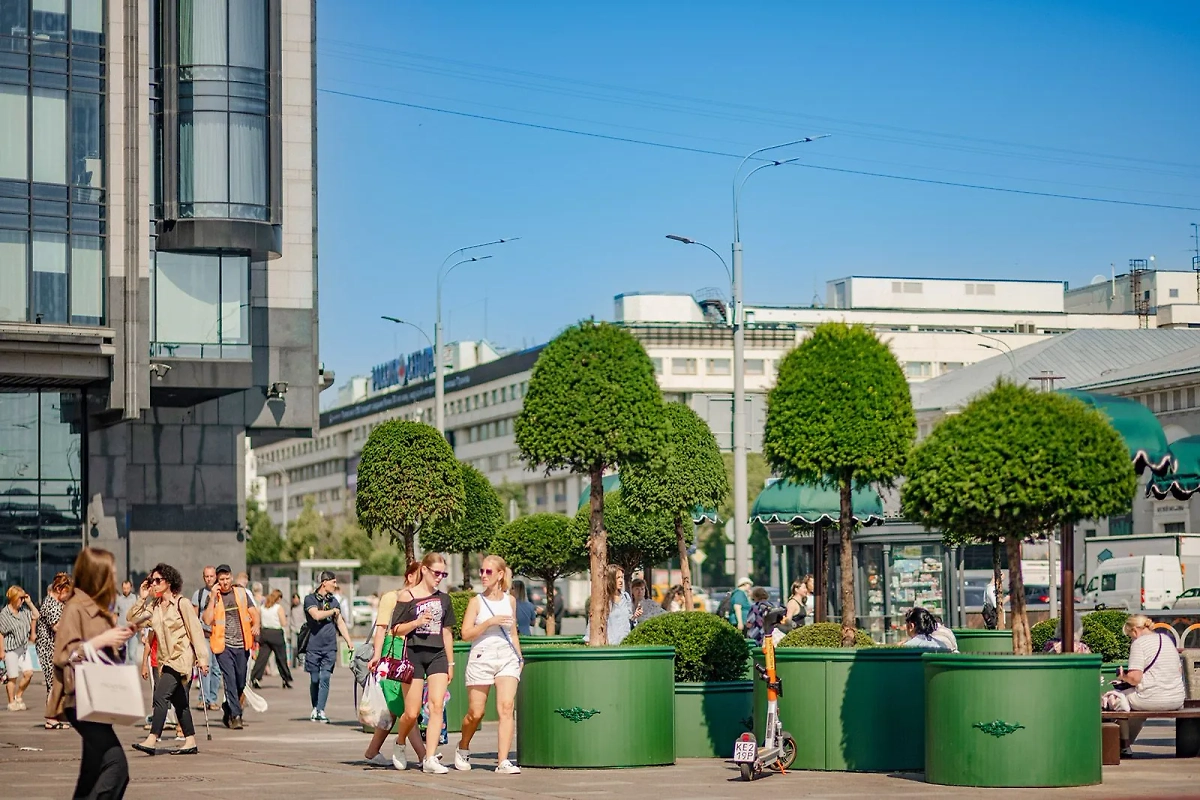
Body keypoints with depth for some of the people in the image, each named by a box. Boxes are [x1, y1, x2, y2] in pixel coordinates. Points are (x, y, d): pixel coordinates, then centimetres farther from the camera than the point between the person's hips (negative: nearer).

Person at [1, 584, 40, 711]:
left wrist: (29, 603, 3)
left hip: (23, 647, 6)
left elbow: (36, 616, 14)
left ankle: (18, 696, 18)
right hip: (11, 649, -6)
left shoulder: (23, 610, 5)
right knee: (12, 677, 1)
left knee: (29, 672, -2)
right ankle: (12, 702, 14)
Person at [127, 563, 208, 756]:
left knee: (160, 696, -18)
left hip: (181, 658, -8)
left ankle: (152, 740, -24)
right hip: (166, 660, 8)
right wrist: (141, 599, -1)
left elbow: (196, 631, -8)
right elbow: (132, 620, 8)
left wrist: (202, 658, -11)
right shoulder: (153, 606, 11)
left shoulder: (182, 603, -8)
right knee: (179, 702, 10)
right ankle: (190, 742, 16)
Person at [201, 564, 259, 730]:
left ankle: (227, 709, 32)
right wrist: (213, 597, -14)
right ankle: (235, 716, -11)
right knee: (230, 680, -12)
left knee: (241, 682, 9)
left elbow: (253, 612, 10)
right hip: (223, 645, -3)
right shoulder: (212, 597, 1)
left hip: (242, 644, 3)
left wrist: (256, 625, -10)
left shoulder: (241, 593, 9)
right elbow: (207, 620, -11)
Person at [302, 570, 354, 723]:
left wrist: (349, 641, 7)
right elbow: (316, 615, -17)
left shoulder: (333, 601, 15)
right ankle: (315, 709, 18)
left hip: (330, 647, 3)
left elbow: (340, 623, 16)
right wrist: (333, 611, -2)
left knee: (325, 679, -7)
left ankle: (321, 711, -9)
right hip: (314, 646, -3)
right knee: (314, 680, 3)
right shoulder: (310, 599, 0)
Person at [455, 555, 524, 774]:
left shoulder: (510, 600, 11)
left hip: (507, 659, 2)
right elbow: (465, 634, -8)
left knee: (506, 707, -15)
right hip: (481, 659, -2)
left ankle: (503, 761, -18)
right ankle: (463, 748, 32)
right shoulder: (477, 602, 0)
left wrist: (520, 656, 16)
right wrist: (490, 622, -17)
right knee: (476, 713, 3)